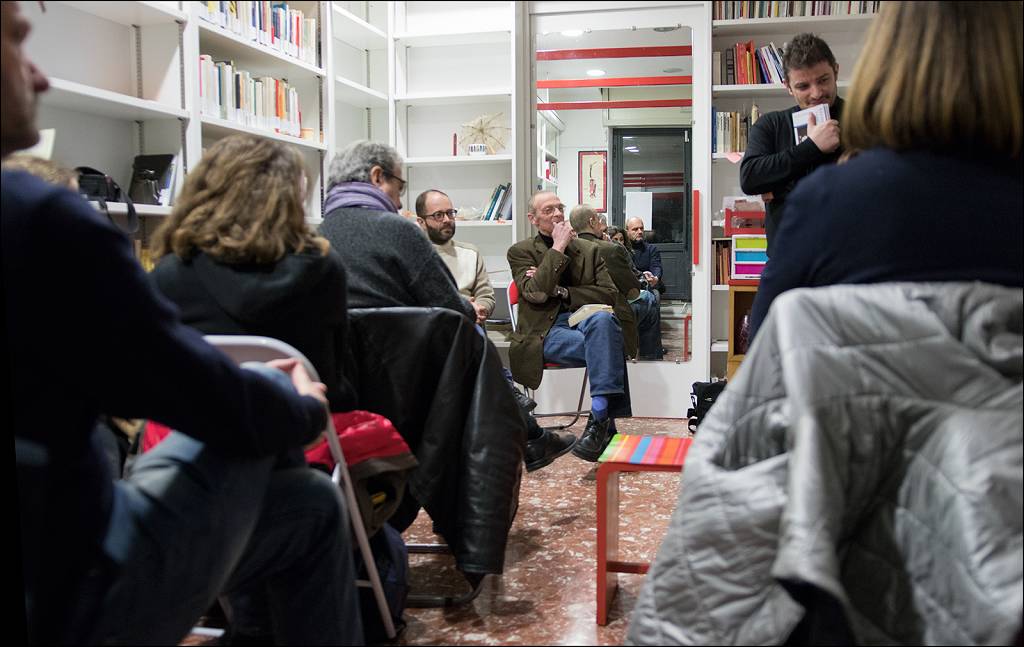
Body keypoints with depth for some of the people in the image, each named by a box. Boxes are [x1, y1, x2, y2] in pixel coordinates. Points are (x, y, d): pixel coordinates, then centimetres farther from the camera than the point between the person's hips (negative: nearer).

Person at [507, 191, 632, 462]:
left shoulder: (589, 250, 20)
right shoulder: (520, 252, 11)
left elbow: (609, 294, 8)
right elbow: (535, 293, -7)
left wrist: (560, 291, -3)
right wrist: (557, 248, -7)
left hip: (584, 319, 3)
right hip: (546, 331, -3)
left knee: (602, 319, -36)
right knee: (605, 345, -33)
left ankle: (599, 417, -40)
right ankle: (605, 423, -31)